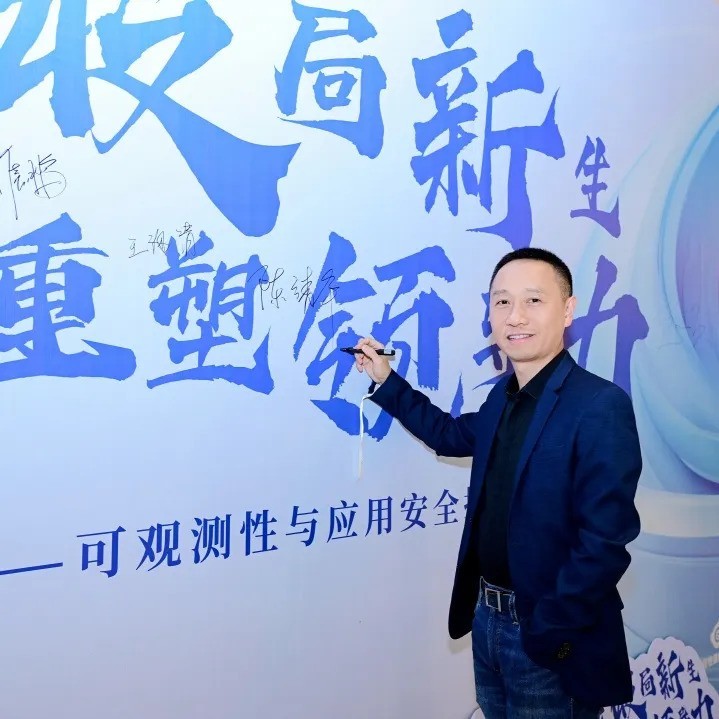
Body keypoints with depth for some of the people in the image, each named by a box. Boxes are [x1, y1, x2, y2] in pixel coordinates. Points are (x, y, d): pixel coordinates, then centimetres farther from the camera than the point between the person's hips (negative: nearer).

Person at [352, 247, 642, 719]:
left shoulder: (601, 406, -19)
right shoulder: (505, 395, 6)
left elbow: (605, 541, -22)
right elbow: (455, 436, 26)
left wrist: (547, 634, -21)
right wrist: (387, 382, 18)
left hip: (551, 640, -7)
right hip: (487, 619, 8)